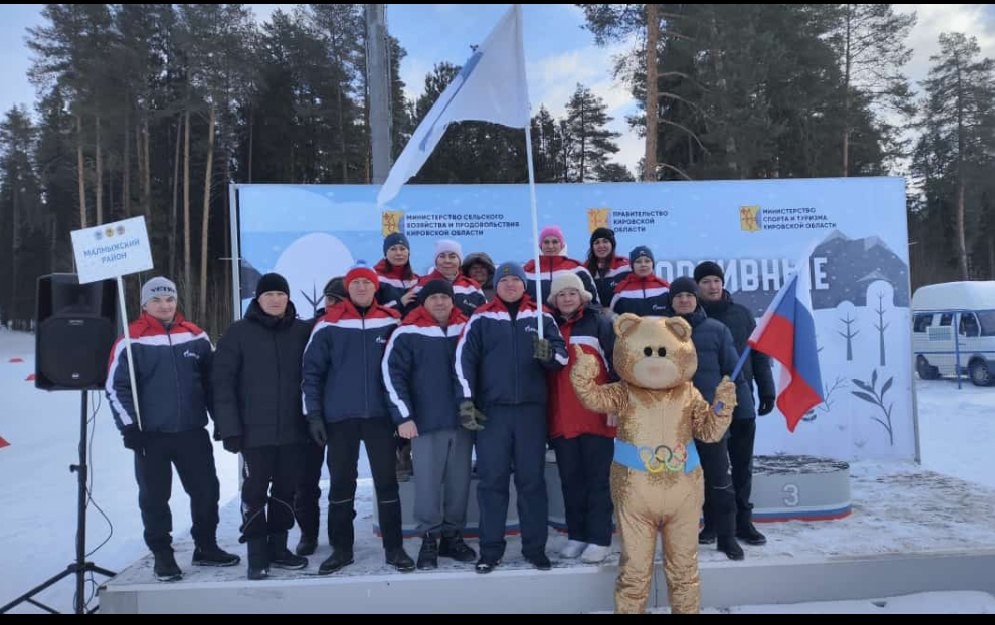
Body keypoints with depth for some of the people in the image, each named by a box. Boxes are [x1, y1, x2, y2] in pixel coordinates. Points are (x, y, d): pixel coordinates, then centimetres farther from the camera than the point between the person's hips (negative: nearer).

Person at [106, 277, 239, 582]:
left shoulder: (195, 336, 4)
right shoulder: (132, 340, -6)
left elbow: (212, 380, 12)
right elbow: (116, 386, -5)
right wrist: (129, 427, -10)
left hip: (193, 431, 3)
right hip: (151, 434, -3)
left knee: (206, 490, 8)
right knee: (154, 497, 8)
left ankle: (206, 547, 25)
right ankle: (162, 555, 23)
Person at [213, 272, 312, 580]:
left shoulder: (304, 331, 4)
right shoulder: (239, 332, -2)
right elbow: (223, 382, -5)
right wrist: (229, 427, -10)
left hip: (294, 429, 3)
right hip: (255, 431, -2)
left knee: (286, 490, 12)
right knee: (255, 491, 4)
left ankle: (278, 548, 26)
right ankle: (257, 554, 16)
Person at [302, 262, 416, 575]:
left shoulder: (391, 323, 3)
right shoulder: (329, 324, -1)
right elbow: (312, 371, 1)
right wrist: (314, 414, -4)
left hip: (380, 415, 0)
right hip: (340, 417, 0)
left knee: (386, 481, 5)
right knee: (341, 483, 8)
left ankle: (394, 548, 15)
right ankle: (341, 549, 22)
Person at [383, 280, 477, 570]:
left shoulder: (466, 331, 8)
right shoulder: (408, 334, -4)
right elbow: (392, 375, -7)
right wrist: (403, 416, -12)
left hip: (462, 420, 4)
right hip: (426, 423, -4)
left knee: (459, 482, 9)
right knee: (428, 483, -1)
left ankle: (453, 536, 23)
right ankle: (429, 539, 13)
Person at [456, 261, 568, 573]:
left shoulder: (541, 317, 9)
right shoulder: (481, 319, 5)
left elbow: (562, 355, 5)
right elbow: (464, 358, -1)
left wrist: (549, 354, -18)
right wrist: (467, 400, -9)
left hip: (531, 408, 1)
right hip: (492, 409, -1)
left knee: (532, 480, 7)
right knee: (492, 480, 2)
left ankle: (536, 547, 18)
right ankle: (491, 549, 13)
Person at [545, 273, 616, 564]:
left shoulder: (599, 323, 1)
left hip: (597, 415, -3)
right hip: (561, 418, 4)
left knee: (598, 478, 2)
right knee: (570, 480, 9)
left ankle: (599, 538, 8)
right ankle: (576, 535, 19)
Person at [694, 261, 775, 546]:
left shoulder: (741, 314, 7)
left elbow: (759, 354, 9)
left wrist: (766, 391, 4)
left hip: (740, 400, 2)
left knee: (742, 466, 9)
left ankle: (742, 521, 20)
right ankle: (712, 522, 17)